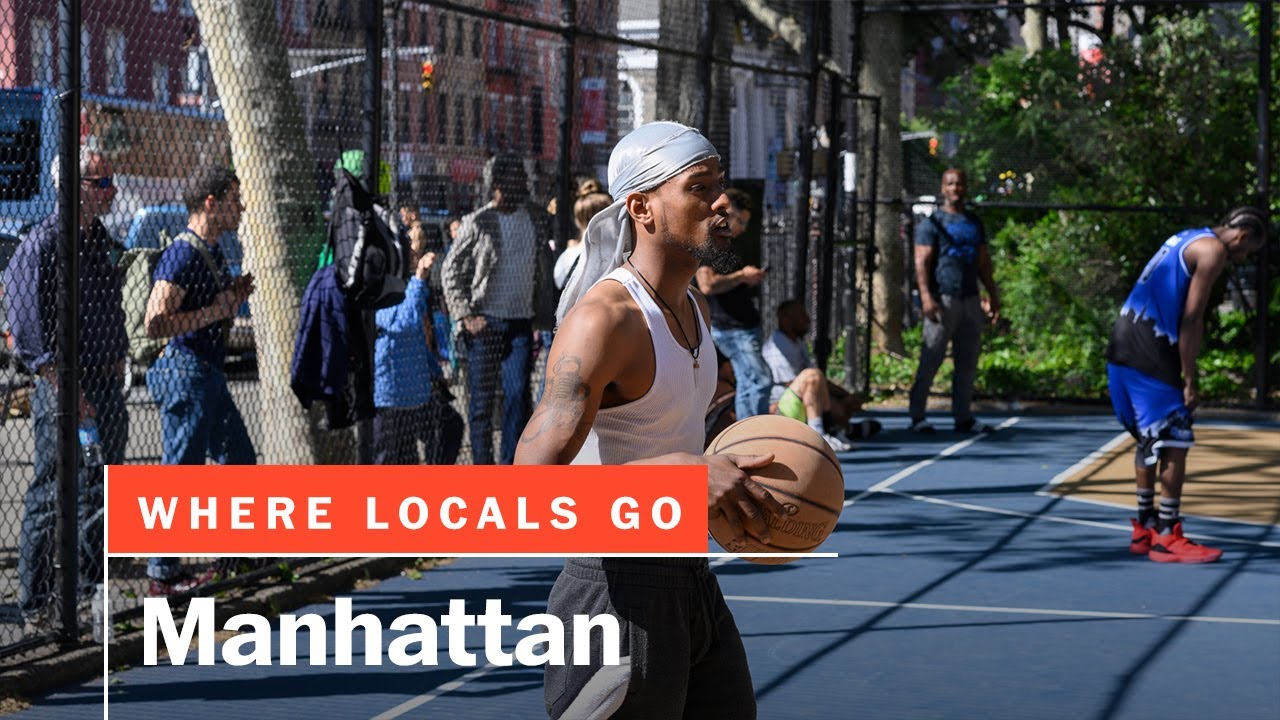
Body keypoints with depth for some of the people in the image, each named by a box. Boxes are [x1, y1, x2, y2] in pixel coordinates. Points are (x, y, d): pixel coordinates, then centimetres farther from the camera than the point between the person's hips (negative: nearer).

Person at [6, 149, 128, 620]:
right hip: (63, 386, -8)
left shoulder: (101, 241, 14)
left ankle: (90, 592, 24)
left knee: (100, 494, 13)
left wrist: (117, 373, 17)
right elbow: (29, 332, -17)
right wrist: (66, 391, -20)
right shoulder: (40, 245, -12)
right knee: (51, 497, -2)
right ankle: (35, 603, 6)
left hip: (107, 386, 8)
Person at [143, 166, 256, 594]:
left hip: (209, 375, 10)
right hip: (186, 373, -10)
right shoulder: (181, 256, -17)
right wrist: (216, 310, -20)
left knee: (240, 463, 15)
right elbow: (155, 323, -25)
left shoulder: (213, 253, 14)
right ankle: (163, 574, 3)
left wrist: (234, 298, 8)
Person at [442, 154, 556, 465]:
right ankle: (482, 464, 11)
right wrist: (466, 314, -9)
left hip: (521, 323, 3)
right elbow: (451, 270, -1)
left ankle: (510, 463, 5)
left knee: (518, 395, -3)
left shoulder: (538, 221, 9)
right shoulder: (478, 223, -4)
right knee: (482, 398, 2)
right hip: (486, 322, -3)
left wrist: (544, 316, 8)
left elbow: (545, 271, 17)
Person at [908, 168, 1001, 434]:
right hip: (943, 299, -6)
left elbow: (983, 262, 22)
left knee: (968, 362, 6)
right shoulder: (933, 223, -1)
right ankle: (917, 416, -5)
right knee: (931, 359, -7)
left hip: (970, 299, 6)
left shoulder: (974, 223, 19)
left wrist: (993, 296, 16)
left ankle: (963, 417, 10)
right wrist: (926, 297, -19)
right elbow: (922, 261, -8)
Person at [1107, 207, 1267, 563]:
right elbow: (1191, 319, -13)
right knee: (1175, 443, -4)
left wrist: (1183, 372, 20)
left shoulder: (1189, 239, 22)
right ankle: (1166, 538, -1)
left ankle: (1145, 528, 25)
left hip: (1124, 345, 10)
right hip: (1148, 352, -10)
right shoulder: (1214, 250, -6)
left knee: (1150, 440, 19)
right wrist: (1190, 380, -9)